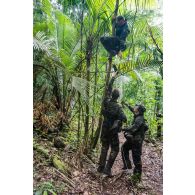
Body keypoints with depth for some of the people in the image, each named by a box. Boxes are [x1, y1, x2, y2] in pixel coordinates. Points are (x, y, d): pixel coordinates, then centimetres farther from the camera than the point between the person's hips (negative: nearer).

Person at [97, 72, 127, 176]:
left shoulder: (107, 102, -6)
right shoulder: (118, 107, -19)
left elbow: (109, 89, 6)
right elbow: (124, 119, -26)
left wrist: (113, 77, 14)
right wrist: (121, 117, -3)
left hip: (105, 129, 5)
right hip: (113, 131, -5)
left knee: (104, 147, 18)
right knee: (114, 149, 8)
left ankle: (101, 167, 22)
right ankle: (107, 169, 4)